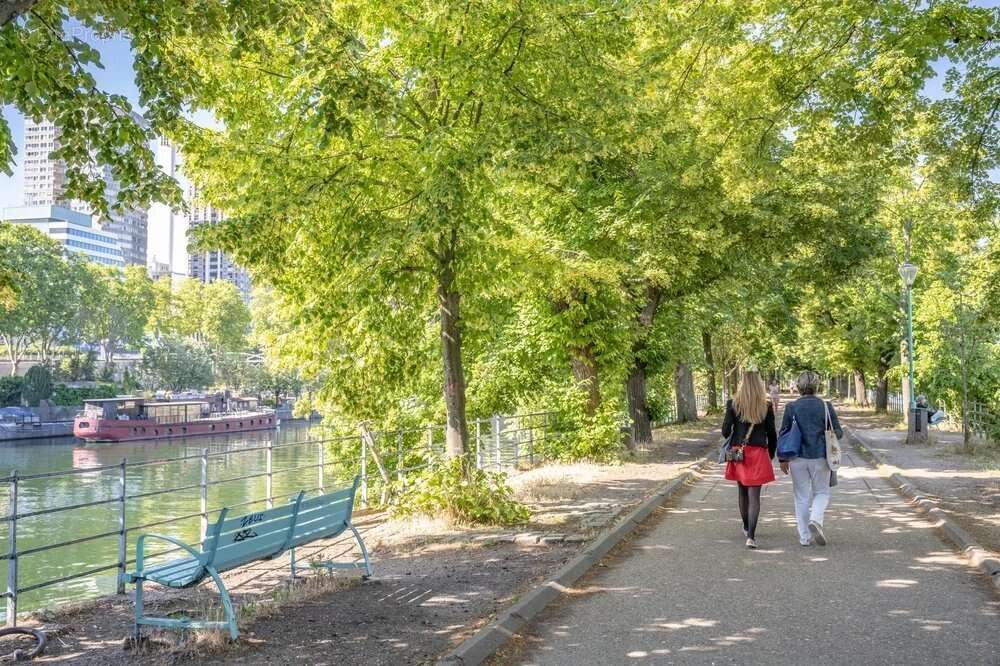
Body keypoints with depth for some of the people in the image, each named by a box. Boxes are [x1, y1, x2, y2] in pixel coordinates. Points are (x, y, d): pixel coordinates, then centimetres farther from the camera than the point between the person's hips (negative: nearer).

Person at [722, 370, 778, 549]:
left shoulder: (733, 404, -5)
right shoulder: (766, 406, -4)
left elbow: (725, 431, -4)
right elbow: (772, 434, 1)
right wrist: (771, 455, 15)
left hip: (738, 453, 1)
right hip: (758, 454, -1)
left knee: (743, 492, 18)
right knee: (754, 495, -2)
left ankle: (747, 528, 35)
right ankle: (751, 536, -12)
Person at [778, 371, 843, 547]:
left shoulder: (791, 407, -4)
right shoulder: (826, 406, -4)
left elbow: (783, 434, -2)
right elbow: (838, 432, 0)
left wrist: (783, 459, 6)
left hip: (797, 458, 1)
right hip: (820, 457, -1)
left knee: (802, 497, 10)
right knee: (822, 492, 15)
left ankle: (805, 537, 12)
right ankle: (815, 520, -11)